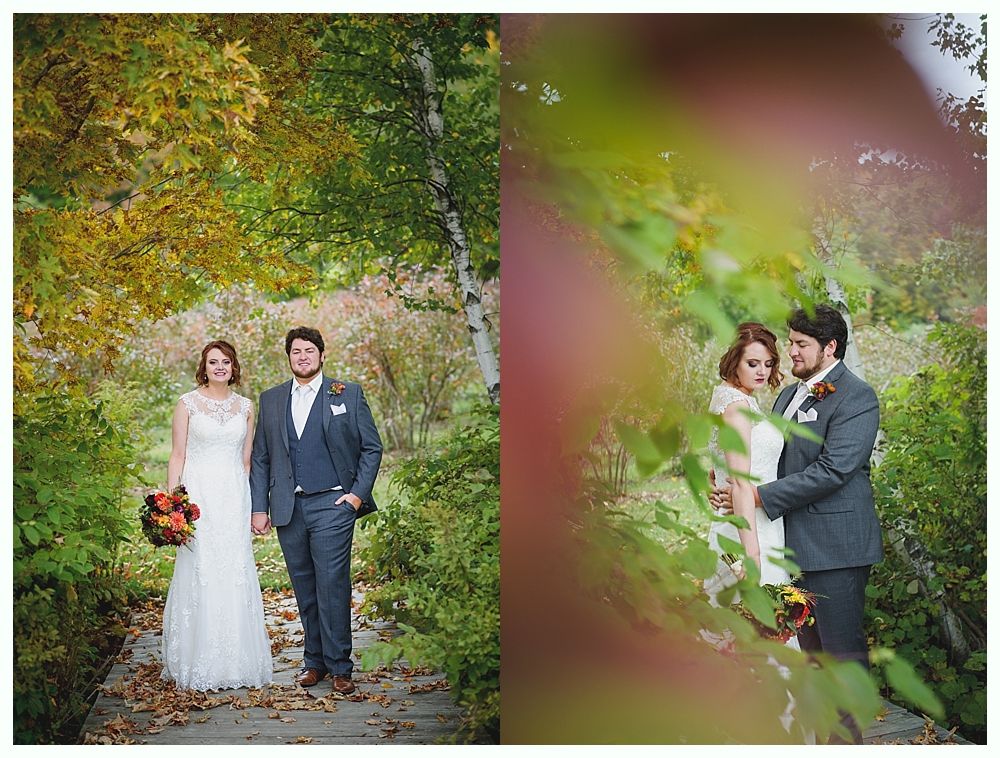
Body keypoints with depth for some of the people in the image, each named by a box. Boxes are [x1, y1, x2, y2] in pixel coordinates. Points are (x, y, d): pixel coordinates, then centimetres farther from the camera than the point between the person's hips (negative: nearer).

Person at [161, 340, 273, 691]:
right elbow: (177, 456, 1)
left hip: (234, 497, 3)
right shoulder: (188, 403, 2)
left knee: (236, 574, 1)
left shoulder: (246, 407, 11)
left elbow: (247, 460, 13)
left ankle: (236, 662, 10)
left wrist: (254, 505, 8)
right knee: (199, 573, -4)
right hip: (199, 494, -3)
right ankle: (198, 665, 4)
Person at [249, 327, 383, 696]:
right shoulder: (270, 399, 13)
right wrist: (259, 508, 6)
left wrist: (358, 493, -4)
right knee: (304, 590, 7)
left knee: (332, 586, -8)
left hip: (332, 504, -3)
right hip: (288, 509, 3)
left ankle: (339, 666, -1)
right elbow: (260, 458, 13)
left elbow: (372, 448, 6)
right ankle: (314, 661, 17)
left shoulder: (348, 394, 5)